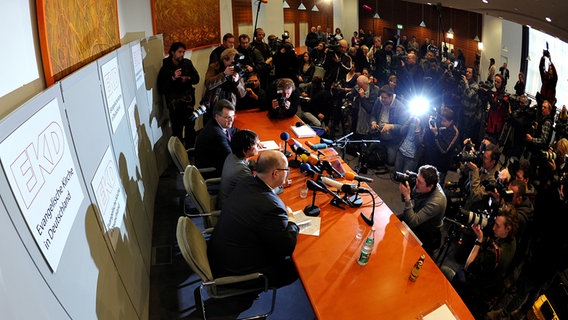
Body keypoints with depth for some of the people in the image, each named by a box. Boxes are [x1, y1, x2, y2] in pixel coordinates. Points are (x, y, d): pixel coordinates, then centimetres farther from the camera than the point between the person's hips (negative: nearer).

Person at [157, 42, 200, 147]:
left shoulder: (187, 63, 1)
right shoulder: (165, 68, -8)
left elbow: (196, 78, 10)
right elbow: (161, 89, -12)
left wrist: (188, 78, -13)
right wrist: (173, 78, -24)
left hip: (188, 102, 3)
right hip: (174, 104, -3)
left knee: (190, 127, 11)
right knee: (177, 131, -2)